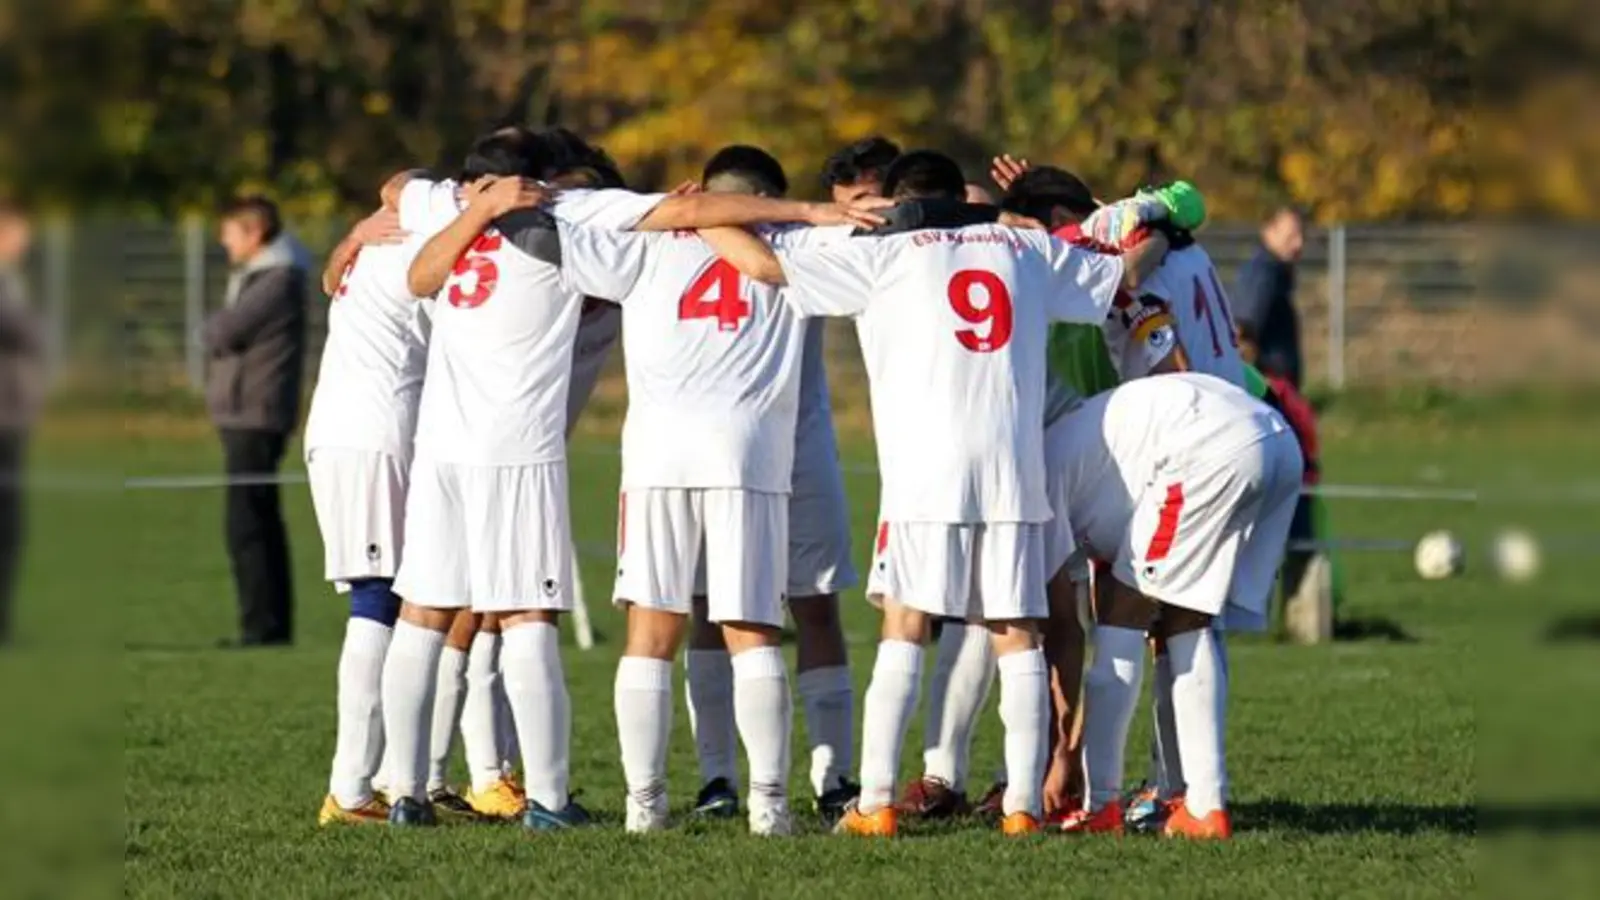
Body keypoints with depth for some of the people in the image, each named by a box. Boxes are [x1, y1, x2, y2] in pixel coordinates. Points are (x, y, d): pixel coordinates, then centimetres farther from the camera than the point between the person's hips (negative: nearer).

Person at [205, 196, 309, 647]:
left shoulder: (277, 281, -14)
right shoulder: (256, 276, 19)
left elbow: (222, 334, -17)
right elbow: (221, 333, 19)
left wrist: (216, 326, 2)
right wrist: (222, 329, 0)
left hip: (255, 418, -11)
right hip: (248, 418, 11)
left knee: (247, 527, -11)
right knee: (261, 525, 14)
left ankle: (262, 626, -12)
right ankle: (274, 624, 19)